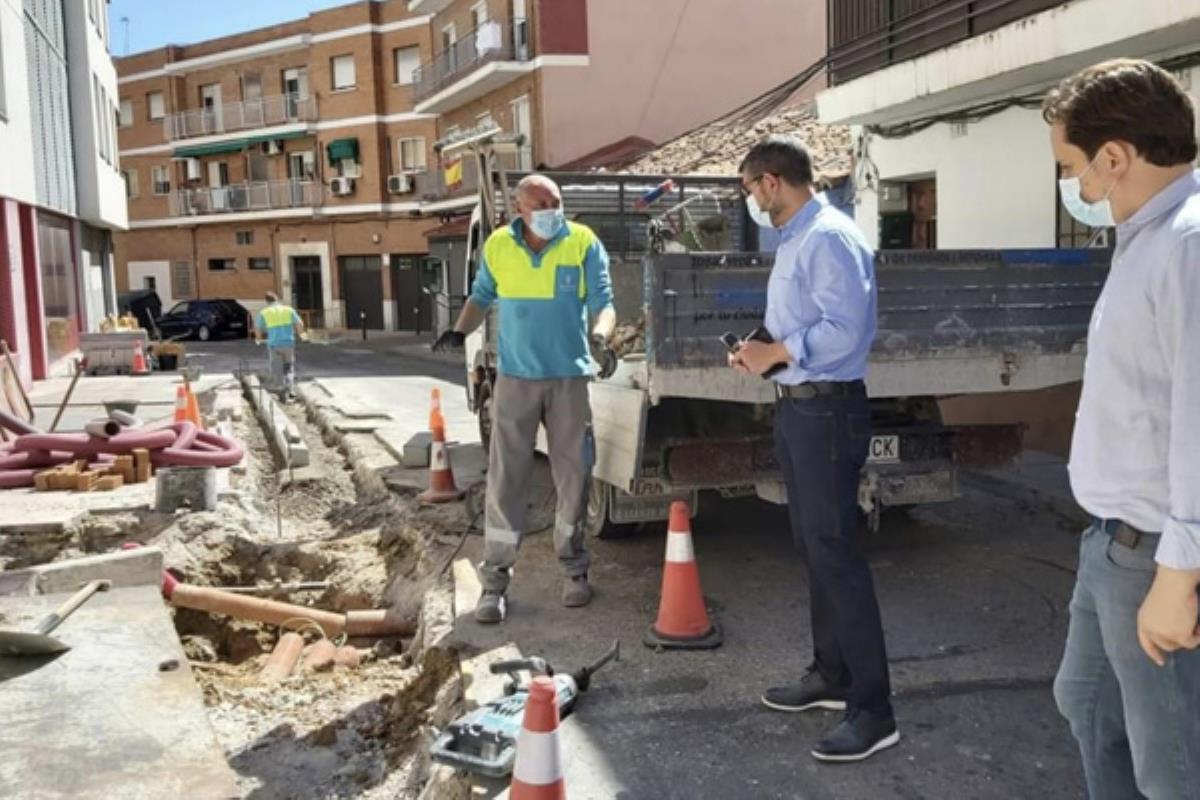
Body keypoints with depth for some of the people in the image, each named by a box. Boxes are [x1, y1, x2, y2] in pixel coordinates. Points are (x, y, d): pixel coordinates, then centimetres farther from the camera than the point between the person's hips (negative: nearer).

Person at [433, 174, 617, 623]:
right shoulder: (498, 247, 2)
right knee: (505, 479, 0)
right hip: (516, 378, 1)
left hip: (569, 377, 0)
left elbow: (603, 303, -5)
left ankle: (574, 570, 23)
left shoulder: (584, 244, -3)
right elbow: (481, 297, 14)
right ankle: (494, 581, 7)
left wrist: (600, 338, -25)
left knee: (573, 477, 7)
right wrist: (460, 332, -4)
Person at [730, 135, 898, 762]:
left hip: (827, 410, -11)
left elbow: (844, 331, -25)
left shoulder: (829, 238, -16)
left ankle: (872, 709, 1)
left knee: (836, 552, -7)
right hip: (796, 406, 11)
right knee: (814, 547, 17)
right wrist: (764, 354, 7)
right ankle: (831, 675, 30)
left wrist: (776, 351, -14)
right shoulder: (794, 241, 15)